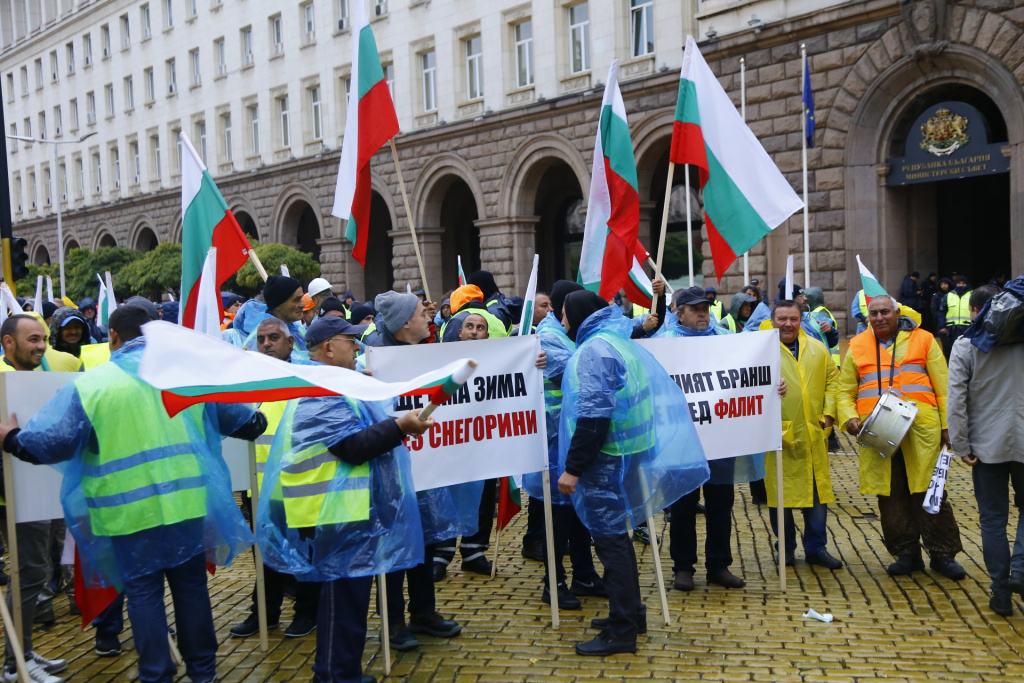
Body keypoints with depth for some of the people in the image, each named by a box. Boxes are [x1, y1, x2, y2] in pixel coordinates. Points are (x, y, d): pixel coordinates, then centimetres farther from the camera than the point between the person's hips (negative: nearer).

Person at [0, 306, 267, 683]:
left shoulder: (89, 384, -5)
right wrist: (256, 420, 32)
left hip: (130, 510, -2)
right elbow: (238, 419, 9)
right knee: (191, 584, 14)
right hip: (187, 502, 3)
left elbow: (51, 442, -6)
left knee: (143, 592, 10)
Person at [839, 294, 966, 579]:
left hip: (920, 428, -2)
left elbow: (943, 387, 7)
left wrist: (947, 425, 0)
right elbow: (845, 391, 14)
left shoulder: (922, 340, 9)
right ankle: (907, 554, 19)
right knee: (890, 496, 6)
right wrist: (849, 417, -5)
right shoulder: (858, 347, 13)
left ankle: (943, 554, 13)